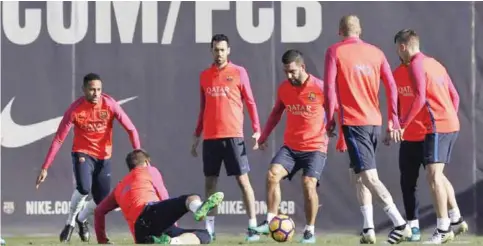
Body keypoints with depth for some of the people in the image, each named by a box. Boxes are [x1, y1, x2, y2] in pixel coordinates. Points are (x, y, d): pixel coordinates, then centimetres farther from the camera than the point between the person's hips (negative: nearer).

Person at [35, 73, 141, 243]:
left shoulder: (110, 104, -14)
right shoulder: (75, 109, -17)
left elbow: (131, 129, -11)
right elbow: (58, 140, -15)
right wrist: (45, 168, -18)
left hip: (104, 157, 3)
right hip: (82, 153, -3)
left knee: (102, 202, 0)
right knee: (84, 188, -30)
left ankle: (82, 219, 34)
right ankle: (70, 223, -5)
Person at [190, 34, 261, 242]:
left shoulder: (238, 72, 2)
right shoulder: (205, 76, 12)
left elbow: (250, 102, 2)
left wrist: (256, 129, -6)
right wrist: (196, 135, 16)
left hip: (233, 135, -4)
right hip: (210, 137, 4)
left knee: (243, 180, -5)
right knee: (210, 182, 5)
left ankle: (252, 226, -5)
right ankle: (209, 228, 9)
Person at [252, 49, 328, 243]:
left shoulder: (320, 87, -12)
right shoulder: (283, 88, 4)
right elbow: (276, 113, 19)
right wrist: (264, 137, 19)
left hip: (315, 147, -4)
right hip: (290, 146, 4)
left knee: (309, 183, -18)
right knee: (272, 175, -17)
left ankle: (310, 231, -2)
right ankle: (270, 222, -11)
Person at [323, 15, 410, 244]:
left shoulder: (334, 52, -1)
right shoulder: (375, 52, 10)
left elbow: (329, 88, -8)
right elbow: (391, 87, 6)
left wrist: (330, 119, 1)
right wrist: (393, 120, 11)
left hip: (353, 122, -5)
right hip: (375, 122, 5)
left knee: (369, 177, -11)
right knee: (361, 173, 21)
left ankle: (400, 224, -24)